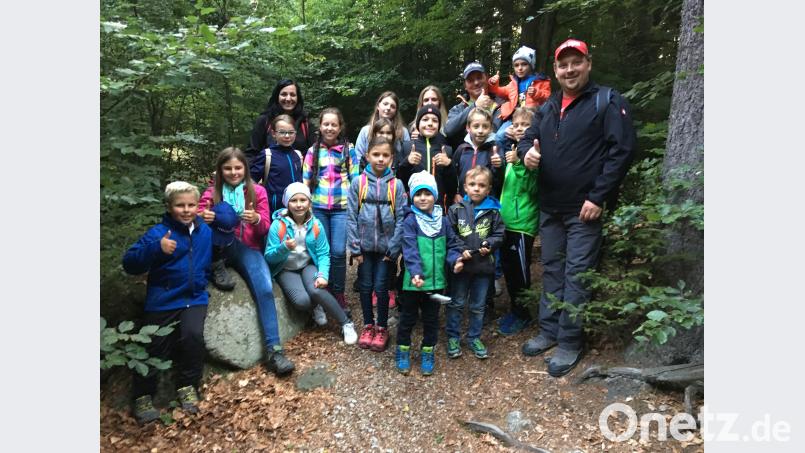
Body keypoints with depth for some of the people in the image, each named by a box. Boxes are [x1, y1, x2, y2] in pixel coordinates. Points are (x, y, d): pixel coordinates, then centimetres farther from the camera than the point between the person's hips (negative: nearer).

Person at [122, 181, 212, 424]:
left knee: (193, 334, -21)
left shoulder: (205, 231, 4)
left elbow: (210, 259, 22)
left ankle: (187, 386, 2)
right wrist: (156, 248, -33)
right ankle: (143, 397, 30)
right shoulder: (158, 232, -11)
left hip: (194, 298, 2)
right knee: (154, 349, 5)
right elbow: (130, 263, -19)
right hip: (163, 301, -2)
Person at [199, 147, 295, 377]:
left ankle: (273, 349, -25)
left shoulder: (257, 191, 6)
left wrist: (256, 219, -22)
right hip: (220, 250, 1)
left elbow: (265, 228, 1)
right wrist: (202, 218, -25)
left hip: (249, 250, 0)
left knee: (265, 289, -26)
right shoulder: (211, 192, 6)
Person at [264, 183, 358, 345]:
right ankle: (316, 307, 11)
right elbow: (269, 257, -13)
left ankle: (346, 324, -11)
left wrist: (323, 275, -25)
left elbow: (323, 253, -8)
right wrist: (284, 248, -33)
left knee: (316, 290, -30)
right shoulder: (278, 225, -13)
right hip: (286, 270, -1)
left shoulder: (316, 225, -7)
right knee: (302, 300, -28)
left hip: (309, 265, 1)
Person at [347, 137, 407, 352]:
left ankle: (382, 328, 23)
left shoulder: (396, 185, -4)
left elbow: (401, 218, -4)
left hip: (386, 246, -1)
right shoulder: (358, 183, -3)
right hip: (365, 246, 1)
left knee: (381, 287, 4)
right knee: (365, 286, 11)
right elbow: (351, 217, -3)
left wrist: (394, 249, -8)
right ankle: (368, 325, 29)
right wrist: (355, 247, -6)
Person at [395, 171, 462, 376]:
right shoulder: (410, 220, -10)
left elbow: (451, 245, 9)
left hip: (436, 281, 4)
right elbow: (410, 249, -20)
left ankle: (427, 353, 34)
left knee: (431, 319, 16)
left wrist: (455, 259, -11)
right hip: (413, 281, -3)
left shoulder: (443, 220, 4)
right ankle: (403, 351, 33)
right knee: (408, 318, 13)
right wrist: (415, 272, -32)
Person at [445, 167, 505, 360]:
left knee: (478, 306, 14)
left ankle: (474, 338, 30)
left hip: (484, 265, 1)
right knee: (456, 303, 11)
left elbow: (499, 234, 3)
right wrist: (461, 250, -16)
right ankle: (453, 337, 24)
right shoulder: (456, 209, -4)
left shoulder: (493, 211, -1)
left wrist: (489, 244, -14)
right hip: (461, 264, -1)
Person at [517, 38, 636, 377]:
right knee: (551, 270, 13)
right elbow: (528, 137, 19)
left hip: (585, 208, -6)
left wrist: (598, 196, -17)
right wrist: (526, 151, -8)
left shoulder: (608, 101, -4)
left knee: (576, 275, -1)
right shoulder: (548, 107, 15)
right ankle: (549, 331, 26)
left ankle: (570, 342, 11)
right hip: (549, 207, 6)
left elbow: (622, 150, -11)